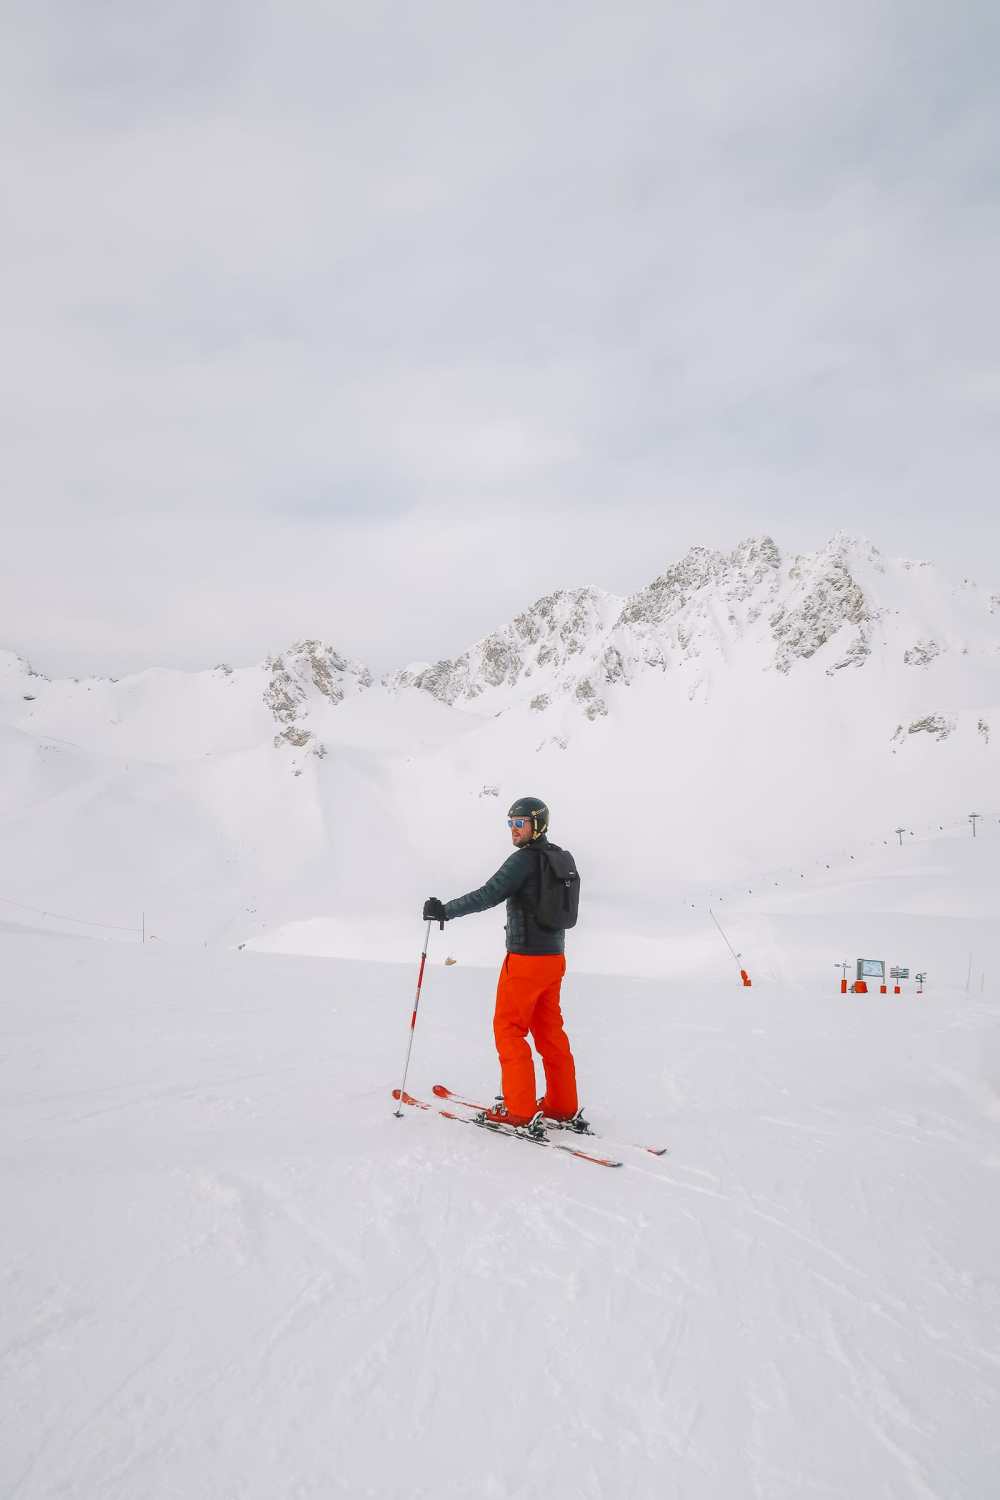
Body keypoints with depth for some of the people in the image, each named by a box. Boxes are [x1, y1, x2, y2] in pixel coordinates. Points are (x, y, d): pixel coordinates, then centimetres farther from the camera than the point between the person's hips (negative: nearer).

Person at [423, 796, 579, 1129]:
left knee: (508, 1028, 3)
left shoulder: (525, 858, -16)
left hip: (525, 958, -8)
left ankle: (519, 1108, 5)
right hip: (554, 957, 8)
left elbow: (489, 895, -22)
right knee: (549, 1030, 15)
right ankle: (563, 1104, 21)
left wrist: (445, 910, -17)